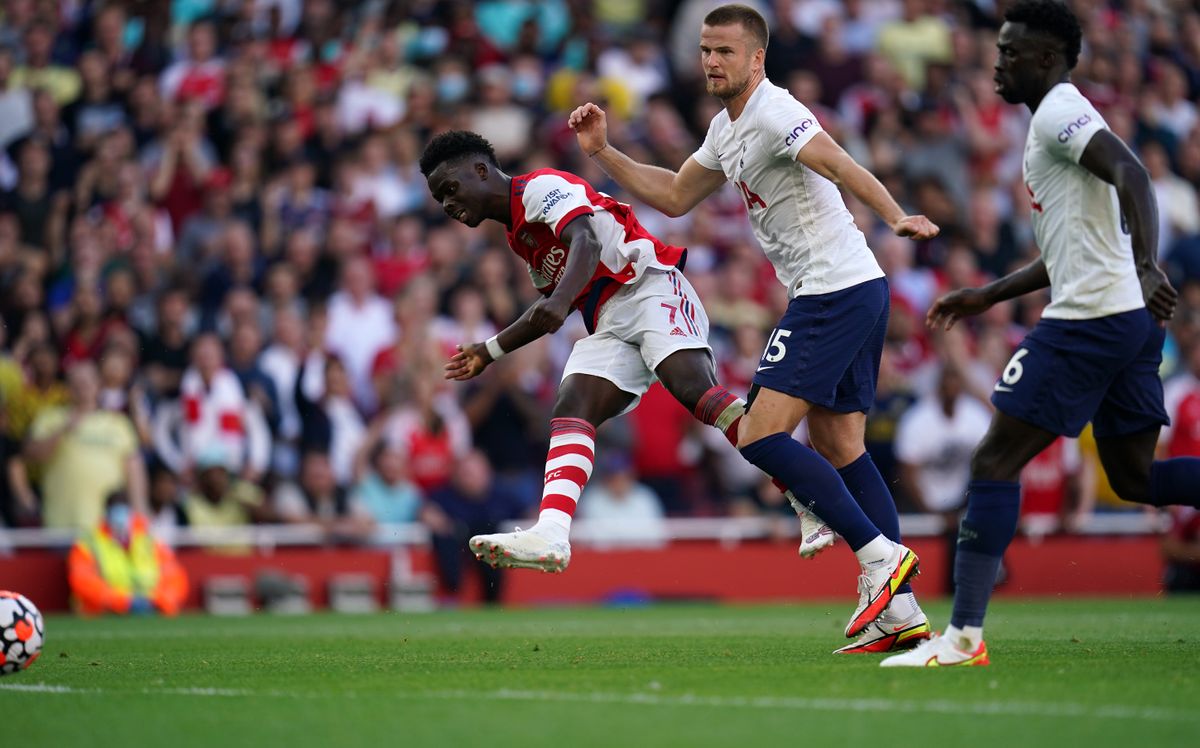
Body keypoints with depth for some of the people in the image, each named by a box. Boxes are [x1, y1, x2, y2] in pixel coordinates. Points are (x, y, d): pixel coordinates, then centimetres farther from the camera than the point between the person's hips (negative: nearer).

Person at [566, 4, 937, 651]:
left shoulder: (773, 113, -13)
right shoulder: (727, 129, 18)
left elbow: (839, 165, -29)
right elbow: (674, 197, 29)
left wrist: (896, 217, -44)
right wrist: (603, 152, 22)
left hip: (835, 293, -10)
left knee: (760, 434, -12)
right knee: (839, 450, 9)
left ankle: (879, 555, -13)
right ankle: (901, 611, 7)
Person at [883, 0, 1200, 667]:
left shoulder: (1059, 111, -7)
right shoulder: (1058, 120, 23)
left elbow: (1132, 175, -25)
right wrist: (988, 296, 33)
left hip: (1088, 319, -10)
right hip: (1130, 319, 10)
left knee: (995, 461, -7)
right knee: (1135, 477, 14)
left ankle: (964, 635, -9)